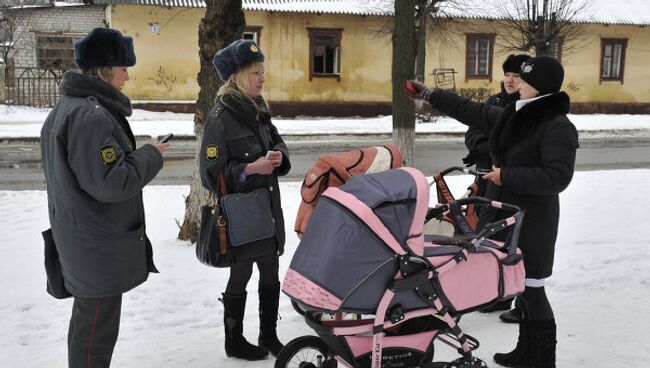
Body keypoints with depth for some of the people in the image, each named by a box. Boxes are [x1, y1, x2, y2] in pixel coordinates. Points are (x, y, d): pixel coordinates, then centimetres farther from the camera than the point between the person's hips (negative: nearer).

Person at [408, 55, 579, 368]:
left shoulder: (558, 128, -15)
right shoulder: (511, 115, 9)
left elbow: (558, 177, -23)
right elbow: (470, 111, 20)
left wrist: (507, 176, -20)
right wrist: (430, 95, 23)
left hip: (530, 221, -8)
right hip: (501, 214, 8)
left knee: (530, 289, -4)